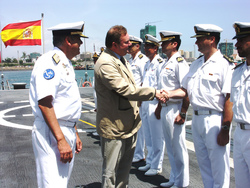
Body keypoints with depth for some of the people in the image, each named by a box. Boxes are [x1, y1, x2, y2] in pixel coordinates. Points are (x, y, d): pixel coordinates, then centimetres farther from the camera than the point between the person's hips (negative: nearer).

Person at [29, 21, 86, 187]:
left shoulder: (65, 63, 16)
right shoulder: (49, 62, -15)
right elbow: (44, 103, -23)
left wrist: (75, 134, 22)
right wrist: (61, 140, -25)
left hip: (67, 131, 10)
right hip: (52, 133, -10)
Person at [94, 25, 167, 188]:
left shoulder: (121, 59, 11)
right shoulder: (106, 64, -21)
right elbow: (126, 90, -24)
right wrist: (154, 93, -15)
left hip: (129, 124, 9)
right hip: (114, 127, -9)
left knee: (125, 168, 21)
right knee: (111, 172, 4)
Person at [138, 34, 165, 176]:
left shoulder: (160, 63, -11)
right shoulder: (147, 64, 17)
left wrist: (159, 105, -17)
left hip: (154, 104, -9)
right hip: (145, 104, 9)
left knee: (157, 137, 1)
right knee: (148, 137, 16)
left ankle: (157, 166, 11)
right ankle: (150, 163, 27)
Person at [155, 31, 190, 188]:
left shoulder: (179, 62, -14)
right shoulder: (166, 63, 15)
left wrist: (182, 114, -21)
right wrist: (159, 107, 21)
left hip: (175, 109, -9)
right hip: (165, 108, 10)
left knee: (178, 147, 1)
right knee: (170, 146, 17)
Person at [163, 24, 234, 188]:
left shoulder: (224, 65, -11)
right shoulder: (196, 64, 14)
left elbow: (229, 99, -16)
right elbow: (185, 90, 17)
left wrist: (225, 129, -18)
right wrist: (168, 94, -2)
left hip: (215, 120, -8)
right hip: (196, 118, 8)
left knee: (219, 168, 1)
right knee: (204, 164, 18)